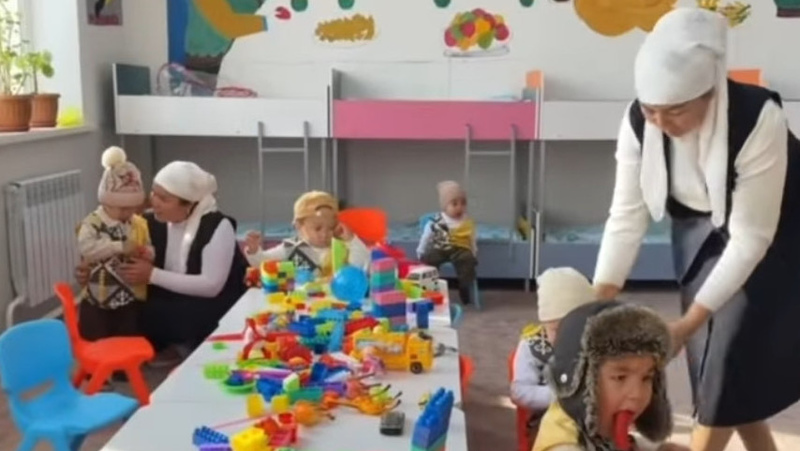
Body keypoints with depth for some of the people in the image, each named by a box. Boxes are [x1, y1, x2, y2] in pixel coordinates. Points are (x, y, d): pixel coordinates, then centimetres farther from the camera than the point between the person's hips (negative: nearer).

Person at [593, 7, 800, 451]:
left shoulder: (758, 119, -35)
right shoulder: (639, 121, -22)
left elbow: (751, 236, -30)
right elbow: (627, 213, -17)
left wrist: (687, 323, -32)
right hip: (701, 233, 4)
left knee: (730, 353, -7)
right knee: (714, 360, 5)